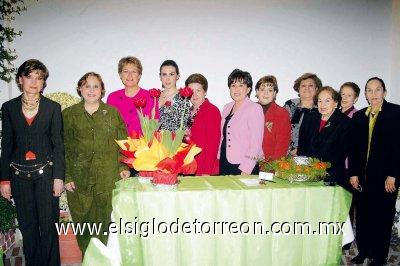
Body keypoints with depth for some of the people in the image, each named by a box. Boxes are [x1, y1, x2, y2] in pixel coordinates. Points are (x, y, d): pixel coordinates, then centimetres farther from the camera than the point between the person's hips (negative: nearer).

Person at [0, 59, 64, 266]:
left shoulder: (53, 108, 1)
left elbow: (58, 144, 0)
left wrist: (58, 177, -6)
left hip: (46, 173, -2)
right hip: (19, 175, 2)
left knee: (48, 225, 2)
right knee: (27, 226, 10)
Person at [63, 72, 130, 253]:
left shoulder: (112, 113, 8)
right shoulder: (69, 114, 7)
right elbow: (64, 148, 4)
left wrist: (123, 167, -2)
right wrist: (66, 176, -2)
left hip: (108, 178, 0)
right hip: (79, 178, 0)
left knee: (104, 218, 3)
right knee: (83, 220, 5)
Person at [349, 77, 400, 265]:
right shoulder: (358, 116, 10)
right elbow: (353, 147, 9)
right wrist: (353, 173, 3)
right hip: (362, 177, 4)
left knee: (382, 217, 7)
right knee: (362, 216, 11)